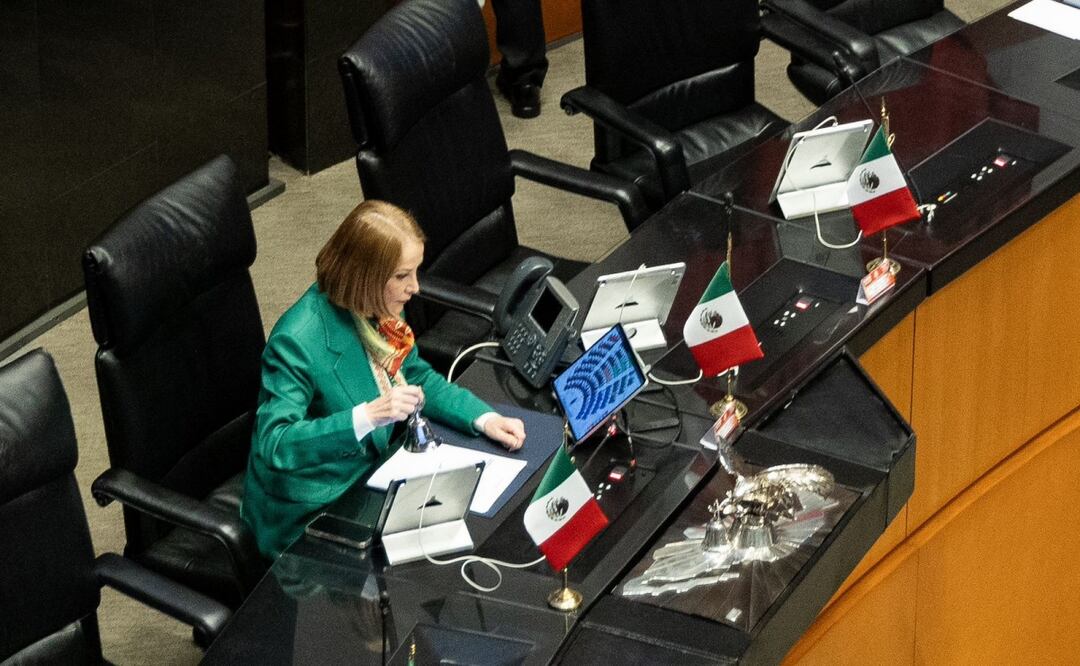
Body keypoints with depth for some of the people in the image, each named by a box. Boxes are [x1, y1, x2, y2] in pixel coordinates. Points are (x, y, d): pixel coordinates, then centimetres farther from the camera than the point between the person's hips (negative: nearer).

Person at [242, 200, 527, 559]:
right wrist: (367, 417, -43)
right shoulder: (298, 341, -29)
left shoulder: (374, 310, -6)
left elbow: (418, 377, 10)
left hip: (371, 469, 8)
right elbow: (274, 444, -34)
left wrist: (484, 419, -5)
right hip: (311, 512, -8)